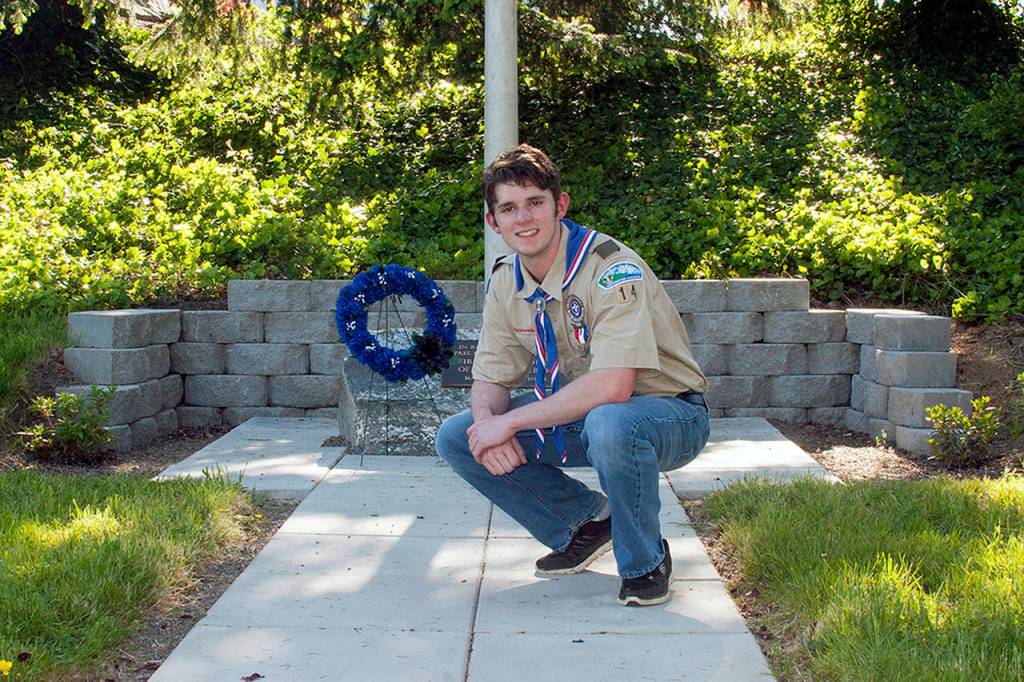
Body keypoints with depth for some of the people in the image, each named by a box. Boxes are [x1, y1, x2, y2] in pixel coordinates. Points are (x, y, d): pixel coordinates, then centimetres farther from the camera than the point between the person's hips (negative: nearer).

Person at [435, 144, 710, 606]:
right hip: (575, 413, 7)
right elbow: (490, 381, 2)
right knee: (456, 439, -8)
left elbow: (612, 386, -36)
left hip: (668, 414, -6)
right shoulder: (505, 283, -2)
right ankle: (587, 522, 8)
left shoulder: (612, 268, -25)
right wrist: (488, 426, -22)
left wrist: (511, 421, -29)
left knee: (609, 423, -41)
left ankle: (645, 562, -12)